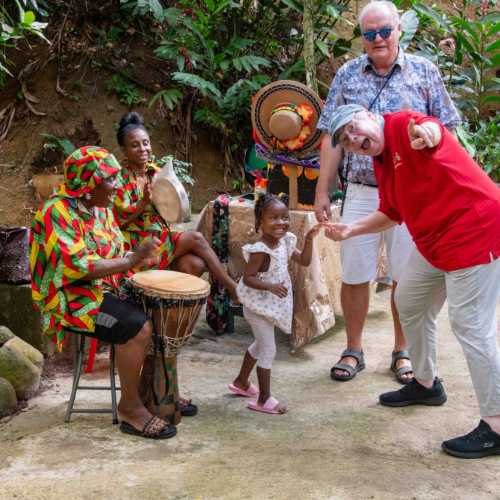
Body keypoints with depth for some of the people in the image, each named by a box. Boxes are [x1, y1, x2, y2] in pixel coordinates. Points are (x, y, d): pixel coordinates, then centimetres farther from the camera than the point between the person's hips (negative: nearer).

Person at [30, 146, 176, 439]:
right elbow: (77, 266, -26)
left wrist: (139, 260, -5)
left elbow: (117, 254, 16)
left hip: (105, 290, 9)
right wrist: (132, 260, -25)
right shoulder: (59, 211, -17)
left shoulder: (102, 209, 10)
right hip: (71, 297, -9)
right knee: (137, 326, -27)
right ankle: (130, 408, -13)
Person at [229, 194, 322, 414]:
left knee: (260, 345, 24)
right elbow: (247, 278, -25)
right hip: (258, 306, -9)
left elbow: (304, 260, 5)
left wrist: (309, 239, -8)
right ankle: (264, 400, 6)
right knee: (268, 350, -5)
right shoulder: (260, 251, -26)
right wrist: (271, 286, -35)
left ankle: (241, 382, 44)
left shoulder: (285, 242, -2)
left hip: (271, 305, 9)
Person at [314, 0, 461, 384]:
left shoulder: (424, 72, 4)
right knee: (354, 276, 5)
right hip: (361, 192, 1)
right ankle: (353, 350, 21)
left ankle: (401, 352, 22)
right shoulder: (347, 75, 6)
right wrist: (322, 191, 3)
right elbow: (332, 138, 7)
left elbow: (446, 132, 4)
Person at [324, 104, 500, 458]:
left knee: (471, 325, -11)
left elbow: (432, 130, -38)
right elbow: (391, 214, 22)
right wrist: (350, 230, 13)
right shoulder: (381, 162, 13)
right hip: (435, 243, 11)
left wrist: (426, 133, -61)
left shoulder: (402, 124, -14)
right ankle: (426, 384, 42)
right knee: (409, 303, 22)